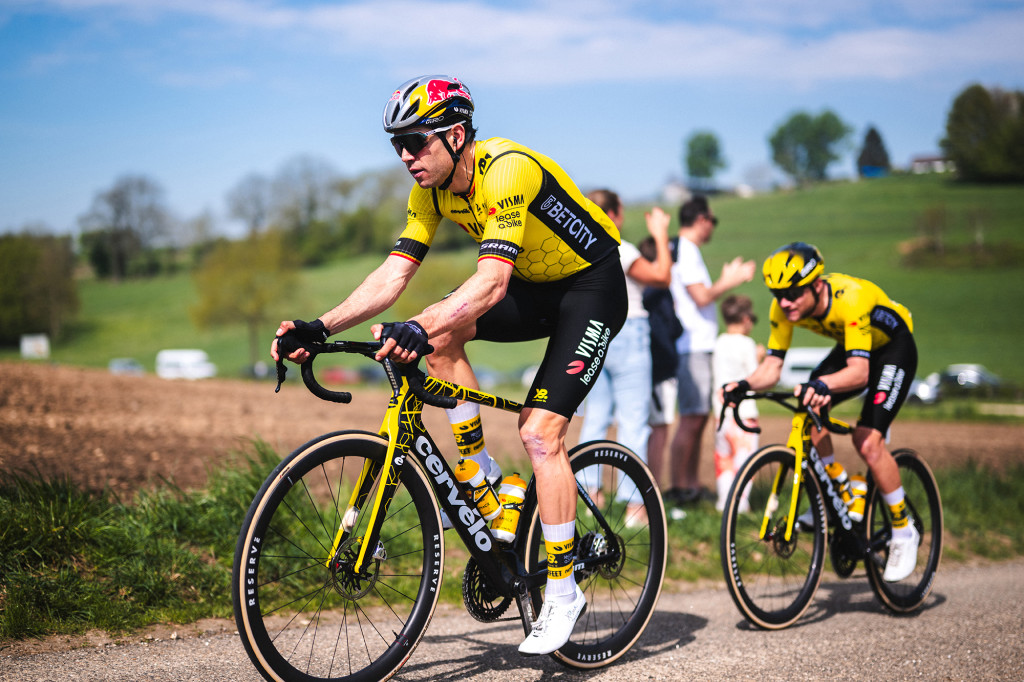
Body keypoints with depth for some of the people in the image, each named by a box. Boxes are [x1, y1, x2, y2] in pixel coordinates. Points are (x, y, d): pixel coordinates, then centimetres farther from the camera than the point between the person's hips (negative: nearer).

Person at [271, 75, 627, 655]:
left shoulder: (506, 169, -30)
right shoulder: (431, 190, -6)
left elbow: (492, 281, -41)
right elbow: (392, 276, -9)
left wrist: (418, 329, -55)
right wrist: (319, 328, -21)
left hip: (593, 286, -8)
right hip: (535, 286, 8)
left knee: (540, 431, -17)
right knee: (441, 332, -15)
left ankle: (563, 591, -6)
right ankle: (486, 480, -2)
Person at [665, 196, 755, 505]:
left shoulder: (687, 251, 20)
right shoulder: (685, 251, -12)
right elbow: (702, 297, -19)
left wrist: (726, 280, 25)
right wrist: (730, 281, -6)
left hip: (699, 346, 11)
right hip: (691, 348, -11)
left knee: (698, 418, 12)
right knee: (692, 418, -10)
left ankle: (691, 486, 16)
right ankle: (679, 488, -8)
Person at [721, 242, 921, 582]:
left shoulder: (851, 299, -39)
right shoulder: (783, 308, -21)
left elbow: (859, 372, -46)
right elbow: (771, 367, -18)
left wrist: (822, 384, -65)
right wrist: (744, 384, -38)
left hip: (893, 349, -6)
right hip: (849, 348, 6)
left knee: (867, 441, -20)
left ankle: (904, 532, -3)